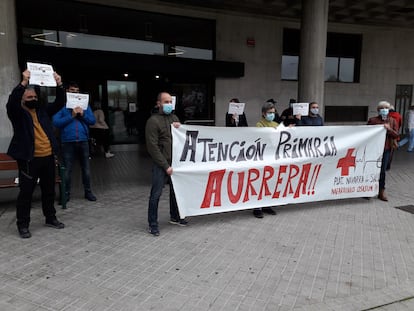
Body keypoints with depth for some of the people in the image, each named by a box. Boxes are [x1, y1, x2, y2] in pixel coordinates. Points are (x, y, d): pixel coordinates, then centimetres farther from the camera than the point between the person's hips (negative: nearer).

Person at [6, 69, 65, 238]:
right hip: (29, 159, -5)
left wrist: (59, 85, -7)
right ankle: (22, 225, 14)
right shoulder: (17, 113, 0)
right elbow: (11, 101, -20)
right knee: (26, 192, 2)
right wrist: (23, 82, -28)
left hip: (48, 157, 5)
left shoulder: (43, 110, 14)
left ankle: (50, 218, 29)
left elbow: (59, 102, 8)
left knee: (49, 190, 14)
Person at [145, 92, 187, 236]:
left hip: (175, 162, 7)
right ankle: (152, 225, 10)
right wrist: (165, 166, -15)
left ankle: (174, 217, 35)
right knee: (156, 194, -2)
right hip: (161, 164, -7)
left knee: (175, 190, 17)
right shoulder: (153, 121, -9)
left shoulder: (174, 117, 12)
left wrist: (180, 128, -3)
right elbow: (153, 147, -13)